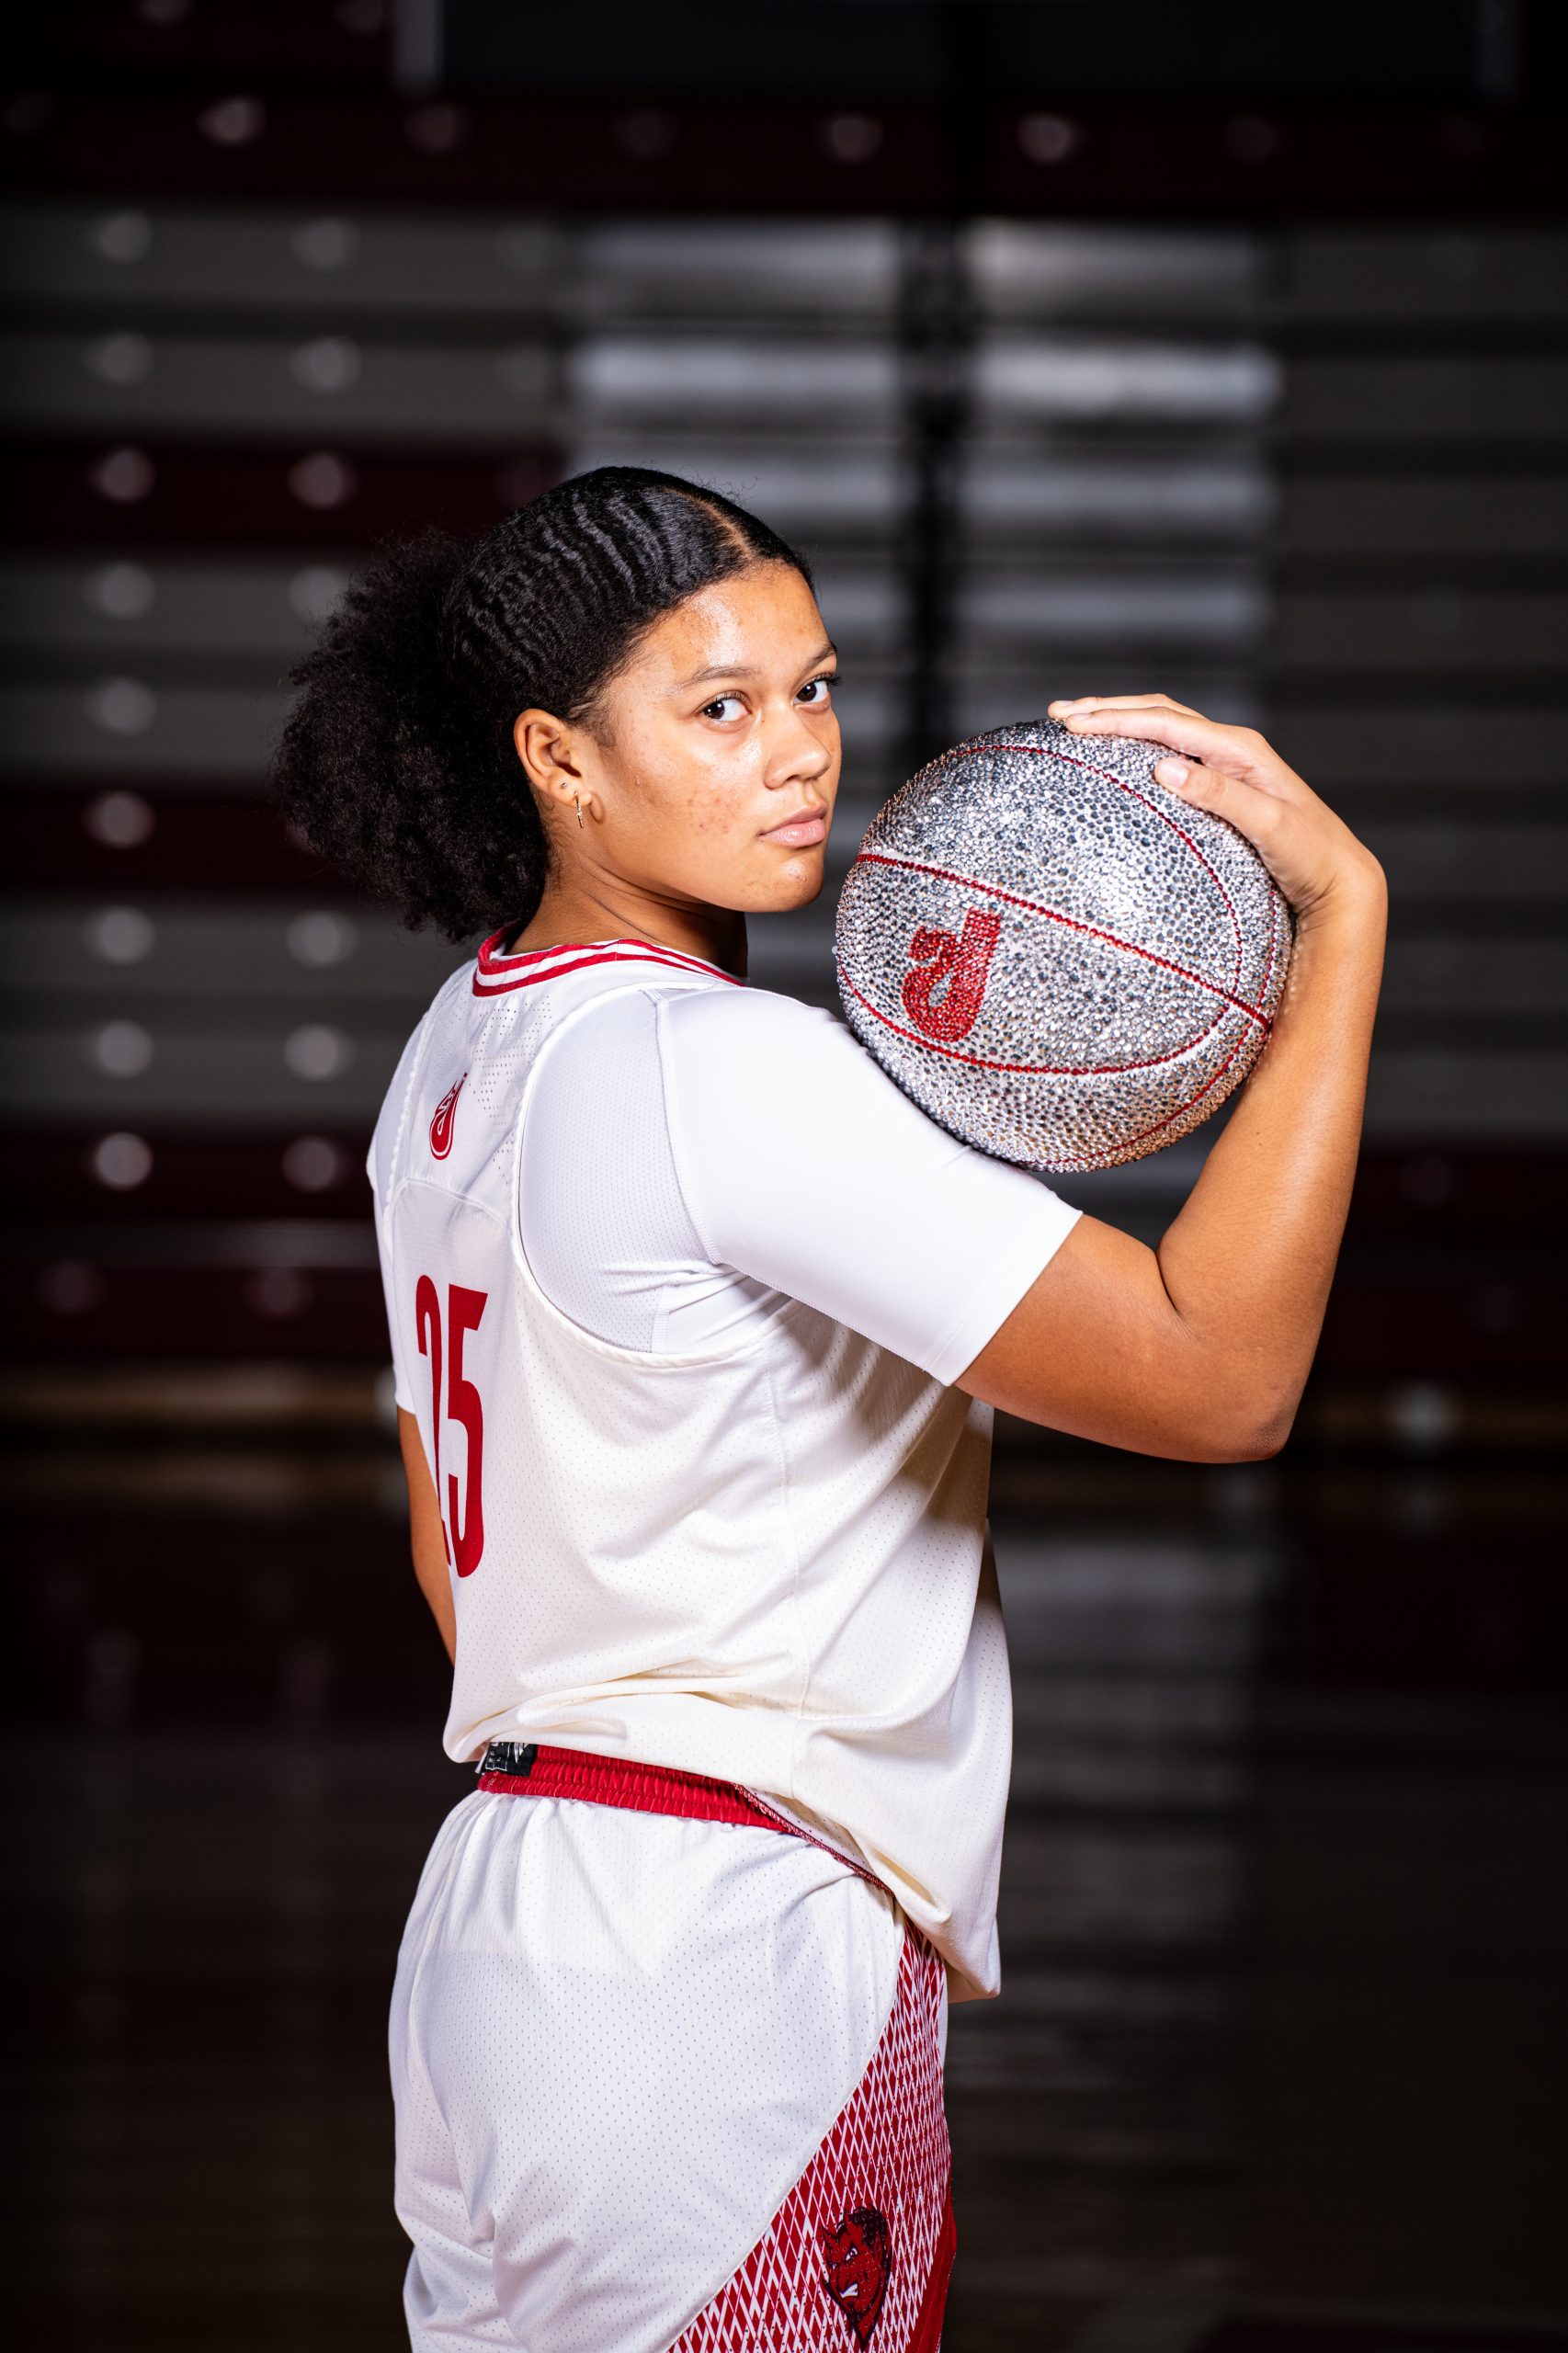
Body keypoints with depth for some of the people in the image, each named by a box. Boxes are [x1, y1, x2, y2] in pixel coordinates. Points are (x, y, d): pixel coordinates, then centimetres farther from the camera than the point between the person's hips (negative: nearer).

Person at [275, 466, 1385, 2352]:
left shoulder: (460, 1049, 12)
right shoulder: (719, 1073, -18)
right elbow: (1219, 1375, -23)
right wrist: (1341, 906, -19)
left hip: (503, 1915, 10)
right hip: (724, 1973, -10)